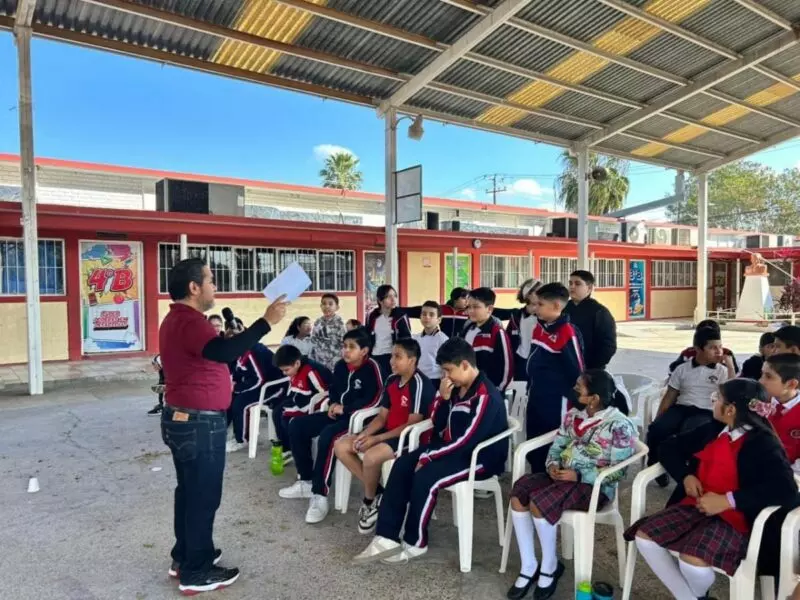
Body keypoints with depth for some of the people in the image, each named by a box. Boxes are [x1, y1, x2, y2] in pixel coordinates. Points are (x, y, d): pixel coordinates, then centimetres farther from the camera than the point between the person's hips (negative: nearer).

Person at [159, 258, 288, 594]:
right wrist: (266, 322, -38)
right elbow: (222, 351, -39)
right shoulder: (189, 320, -21)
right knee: (203, 496, 1)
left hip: (183, 419, 11)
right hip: (199, 423, -11)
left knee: (189, 490, 20)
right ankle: (196, 572, 13)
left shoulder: (177, 319, 13)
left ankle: (184, 556, 33)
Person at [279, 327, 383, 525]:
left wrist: (345, 408, -19)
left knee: (327, 437, -35)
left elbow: (375, 399, -23)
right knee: (296, 425, 0)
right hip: (337, 413, 9)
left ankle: (319, 495, -24)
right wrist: (332, 404, 0)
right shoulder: (341, 365, 8)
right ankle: (306, 481, 9)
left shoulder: (371, 368, -15)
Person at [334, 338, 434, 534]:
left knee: (371, 457, -33)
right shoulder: (391, 380, 7)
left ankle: (369, 501, -1)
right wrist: (364, 434, -9)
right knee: (341, 447, -2)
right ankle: (377, 491, 4)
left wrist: (377, 439, -20)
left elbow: (412, 425, -21)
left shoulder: (420, 384, -19)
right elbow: (382, 416, 10)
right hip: (388, 431, 9)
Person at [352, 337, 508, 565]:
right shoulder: (457, 389, 6)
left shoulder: (485, 396, -22)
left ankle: (415, 543, -4)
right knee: (402, 465, -6)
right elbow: (440, 429, 9)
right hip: (455, 448, 9)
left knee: (425, 477, -27)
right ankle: (387, 538, -9)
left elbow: (466, 440, -26)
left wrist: (429, 456, -18)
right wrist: (444, 400, -8)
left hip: (481, 456, -9)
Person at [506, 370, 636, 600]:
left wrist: (579, 476, -21)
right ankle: (528, 567, -8)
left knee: (539, 502, -27)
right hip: (562, 474, 7)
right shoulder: (574, 414, 7)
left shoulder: (619, 425, -13)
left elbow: (618, 472, -14)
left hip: (594, 485, -7)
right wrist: (553, 464, -9)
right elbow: (557, 444, 12)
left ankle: (551, 566, -2)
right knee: (519, 492, -18)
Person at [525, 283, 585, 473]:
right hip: (536, 399, 8)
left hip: (557, 402, -8)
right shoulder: (539, 328, 6)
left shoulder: (567, 333, -19)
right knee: (534, 447, 18)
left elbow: (577, 370, -15)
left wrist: (574, 402, -10)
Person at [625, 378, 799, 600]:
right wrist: (686, 475, -3)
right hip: (696, 505, 6)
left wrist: (727, 500, -28)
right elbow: (670, 447, 16)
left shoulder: (763, 444, -10)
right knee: (644, 536, -14)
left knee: (693, 560, -31)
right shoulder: (713, 429, 8)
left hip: (735, 517, -6)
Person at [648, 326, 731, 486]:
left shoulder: (722, 371, 11)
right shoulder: (682, 369, 14)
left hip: (706, 413, -2)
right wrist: (657, 420, 3)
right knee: (656, 430, -27)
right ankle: (656, 466, -2)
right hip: (681, 408, 2)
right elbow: (669, 397, 14)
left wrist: (730, 366, -8)